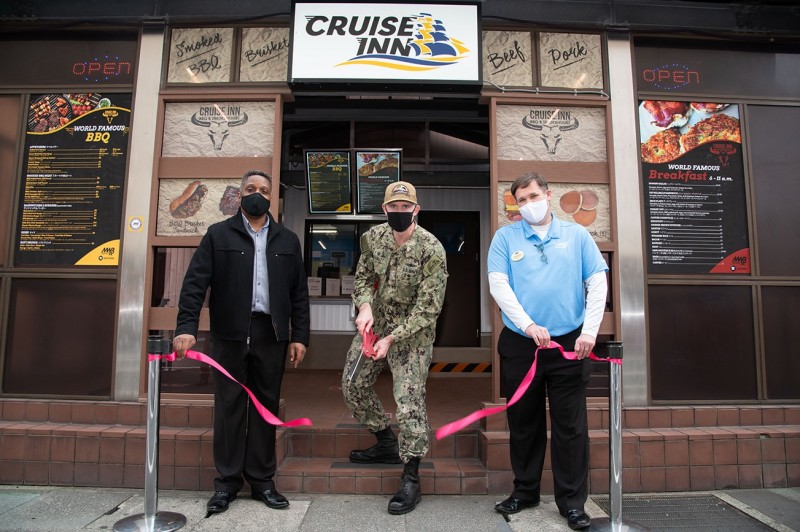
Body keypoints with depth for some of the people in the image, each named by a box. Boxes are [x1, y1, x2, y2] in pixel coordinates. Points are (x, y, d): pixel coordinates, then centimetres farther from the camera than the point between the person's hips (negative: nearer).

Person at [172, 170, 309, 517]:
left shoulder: (287, 240, 12)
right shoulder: (218, 234, 6)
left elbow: (299, 292, 10)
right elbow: (195, 282, -2)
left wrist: (299, 336, 3)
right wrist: (186, 327, -13)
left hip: (271, 333, 2)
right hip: (230, 333, -1)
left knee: (267, 406, 7)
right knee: (229, 406, 4)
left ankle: (262, 480, 19)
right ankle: (227, 481, 17)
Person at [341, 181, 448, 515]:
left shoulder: (431, 249, -21)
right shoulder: (372, 238, -5)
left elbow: (428, 307, -20)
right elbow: (363, 277, 6)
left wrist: (391, 339, -22)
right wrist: (364, 306, -17)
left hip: (412, 332, -6)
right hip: (375, 323, 6)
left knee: (409, 401, -8)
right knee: (353, 385, 11)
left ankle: (411, 478, 11)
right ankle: (387, 444, 33)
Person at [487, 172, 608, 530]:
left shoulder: (576, 235, 7)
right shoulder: (505, 237, 4)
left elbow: (598, 282, 2)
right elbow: (498, 285, -6)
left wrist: (590, 331, -9)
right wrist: (528, 325, -18)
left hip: (569, 343, 0)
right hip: (519, 343, 0)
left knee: (570, 426, 6)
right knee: (523, 422, 12)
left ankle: (572, 501, 22)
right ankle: (525, 491, 30)